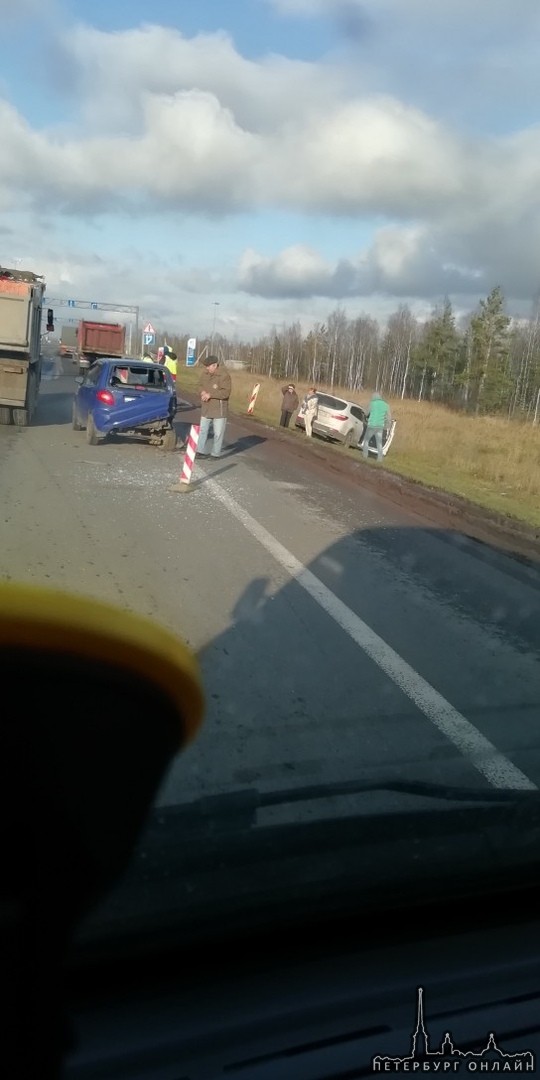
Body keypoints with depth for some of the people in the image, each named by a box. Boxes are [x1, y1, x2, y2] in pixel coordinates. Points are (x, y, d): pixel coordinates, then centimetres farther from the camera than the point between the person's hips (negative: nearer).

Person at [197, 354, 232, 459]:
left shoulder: (224, 375, -18)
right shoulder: (205, 373, 1)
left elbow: (226, 392, -21)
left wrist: (210, 394, -24)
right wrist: (203, 392, -7)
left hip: (219, 409, -6)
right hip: (206, 408, 6)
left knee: (218, 433, 2)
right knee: (202, 430, 11)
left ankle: (216, 454, 11)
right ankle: (200, 451, 20)